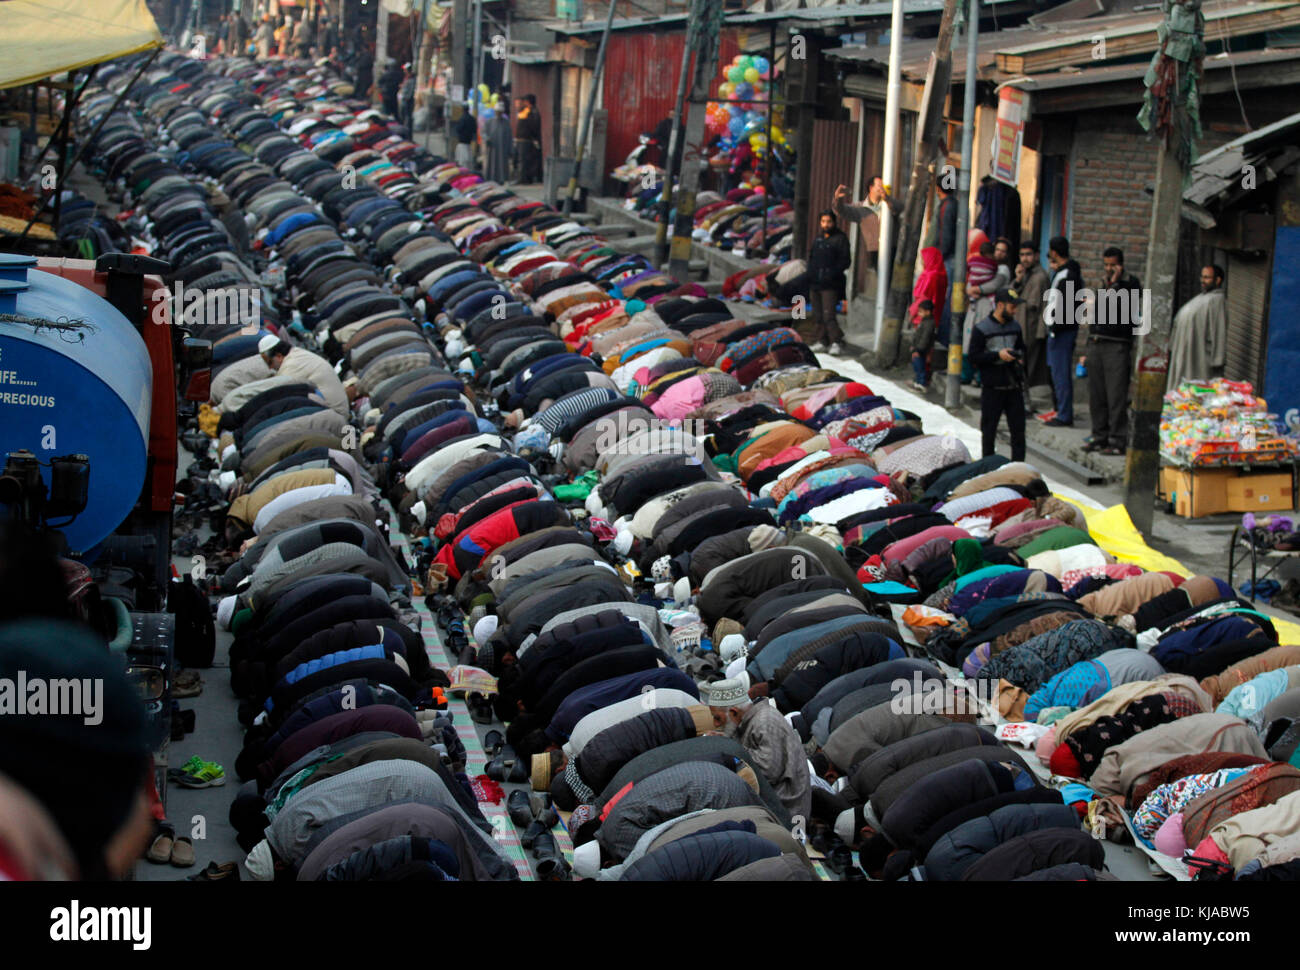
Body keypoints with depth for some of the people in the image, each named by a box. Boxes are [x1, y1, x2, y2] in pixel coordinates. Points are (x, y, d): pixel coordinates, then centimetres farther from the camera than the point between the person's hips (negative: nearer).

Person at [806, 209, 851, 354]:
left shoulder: (840, 239, -1)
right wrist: (809, 276, 10)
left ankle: (836, 343, -13)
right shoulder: (817, 240, 20)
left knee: (828, 315, -14)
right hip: (814, 285, 7)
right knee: (817, 316, 7)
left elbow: (845, 261, -7)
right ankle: (819, 341, 12)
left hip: (830, 286, -7)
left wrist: (832, 274, -17)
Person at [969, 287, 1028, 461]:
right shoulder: (981, 329, -6)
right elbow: (974, 357, -10)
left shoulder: (1015, 327, 10)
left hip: (1014, 387, 4)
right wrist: (998, 355, -18)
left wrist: (1020, 356, 3)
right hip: (992, 388, -4)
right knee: (989, 429, 5)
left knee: (1018, 428, 3)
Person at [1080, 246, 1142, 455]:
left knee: (1116, 396, -8)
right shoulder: (1103, 283, 19)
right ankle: (1100, 436, 16)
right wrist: (1088, 350, 21)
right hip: (1096, 345, 7)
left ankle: (1118, 441, -5)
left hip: (1117, 346, -7)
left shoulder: (1130, 283, -2)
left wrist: (1114, 284, -15)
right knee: (1096, 396, 8)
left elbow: (1123, 310, -18)